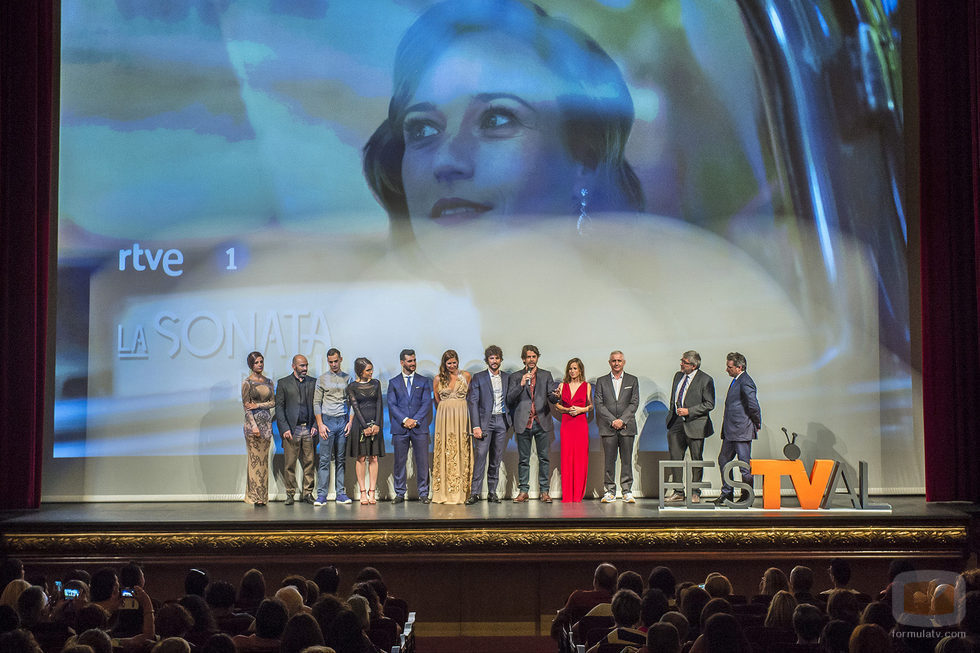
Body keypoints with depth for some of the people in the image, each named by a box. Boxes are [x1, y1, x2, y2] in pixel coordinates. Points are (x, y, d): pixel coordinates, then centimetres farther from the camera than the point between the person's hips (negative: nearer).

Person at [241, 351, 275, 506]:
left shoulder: (268, 381, 13)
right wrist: (253, 425, -16)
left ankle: (263, 496, 7)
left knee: (264, 458, 4)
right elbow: (246, 406, -7)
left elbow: (273, 402, 7)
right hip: (253, 421, -5)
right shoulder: (247, 382, -3)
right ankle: (255, 496, -3)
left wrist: (258, 405, -10)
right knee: (255, 458, -6)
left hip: (266, 421, 5)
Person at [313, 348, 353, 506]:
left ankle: (340, 493, 7)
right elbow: (316, 403, 2)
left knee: (341, 459, 5)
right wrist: (320, 424, -7)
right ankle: (321, 495, -6)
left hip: (343, 421, 2)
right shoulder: (322, 379, 4)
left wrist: (350, 421, 0)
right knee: (325, 459, -5)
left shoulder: (347, 378, 10)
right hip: (327, 420, -2)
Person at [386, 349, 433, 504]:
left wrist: (415, 420, -9)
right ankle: (400, 493, 9)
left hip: (419, 427, 0)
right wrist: (404, 420, -11)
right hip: (400, 428, 0)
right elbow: (392, 404, 2)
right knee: (400, 461, 1)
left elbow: (427, 403, 3)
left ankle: (423, 493, 4)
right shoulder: (393, 383, 11)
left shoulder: (424, 381, 11)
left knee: (422, 461, -2)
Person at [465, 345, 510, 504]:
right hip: (485, 421, -3)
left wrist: (509, 420, 3)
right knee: (480, 455, -11)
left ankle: (492, 492, 10)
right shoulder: (478, 377, 2)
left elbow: (510, 400, 16)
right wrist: (476, 426, -11)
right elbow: (473, 402, -3)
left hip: (501, 421, 3)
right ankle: (475, 492, -10)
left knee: (496, 458, 5)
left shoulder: (507, 378, 13)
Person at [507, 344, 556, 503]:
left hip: (542, 423, 1)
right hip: (524, 424, 0)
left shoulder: (546, 375, 11)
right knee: (523, 459, 3)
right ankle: (523, 491, 9)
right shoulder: (515, 377, 8)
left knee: (544, 458, 2)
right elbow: (509, 399, -1)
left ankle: (544, 491, 7)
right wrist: (521, 385, -16)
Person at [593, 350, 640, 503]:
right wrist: (612, 421, -9)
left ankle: (627, 491, 4)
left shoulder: (633, 380, 10)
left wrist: (622, 420, -10)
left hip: (627, 426, 0)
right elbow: (599, 404, 2)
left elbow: (634, 403, 2)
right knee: (609, 460, -1)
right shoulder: (601, 381, 10)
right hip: (608, 427, 0)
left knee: (627, 460, 0)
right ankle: (609, 491, 4)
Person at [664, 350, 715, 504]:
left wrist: (689, 411, -18)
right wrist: (671, 418, 13)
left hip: (695, 425, -6)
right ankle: (678, 492, 12)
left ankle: (695, 493, 12)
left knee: (696, 460, 3)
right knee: (675, 457, 5)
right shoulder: (678, 376, 10)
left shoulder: (705, 380, -9)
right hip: (677, 423, 6)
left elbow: (709, 404, -11)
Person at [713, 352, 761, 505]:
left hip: (742, 432, -10)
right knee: (724, 460, 15)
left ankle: (748, 497, 8)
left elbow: (753, 406, -21)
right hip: (730, 432, 10)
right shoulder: (736, 381, 14)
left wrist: (757, 425, -10)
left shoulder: (745, 382, -17)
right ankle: (727, 492, 26)